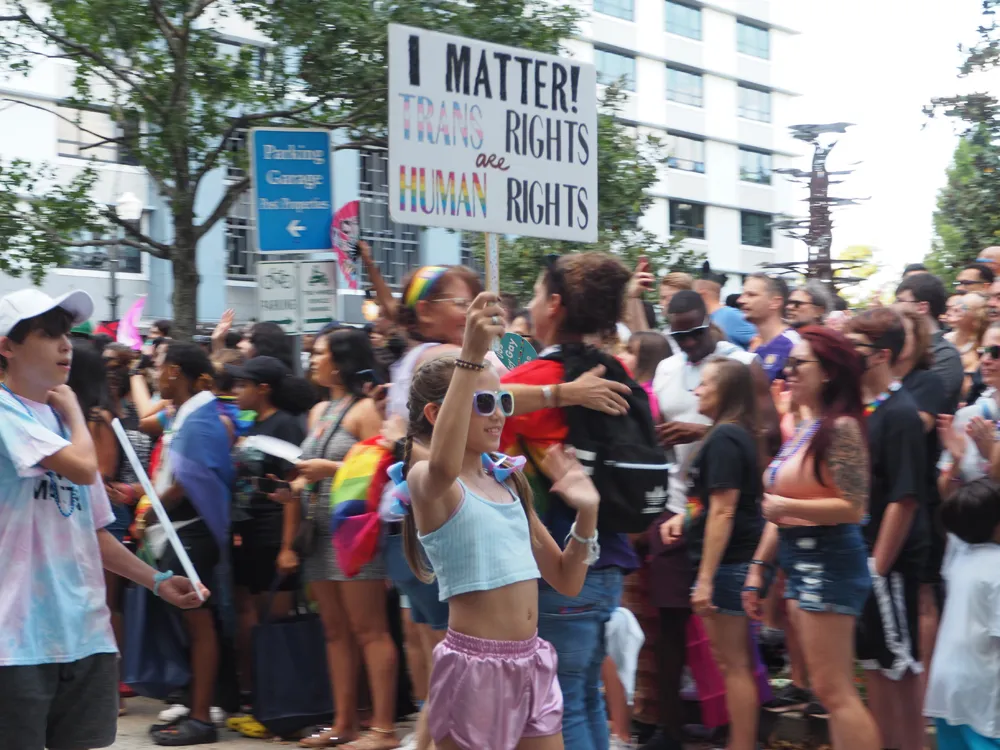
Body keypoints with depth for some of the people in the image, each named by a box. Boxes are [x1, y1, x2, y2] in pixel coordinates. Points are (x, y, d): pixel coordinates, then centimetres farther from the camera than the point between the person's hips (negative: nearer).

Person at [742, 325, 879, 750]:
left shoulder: (841, 428, -13)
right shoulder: (802, 432, 15)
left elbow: (853, 507, -20)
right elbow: (780, 510, 18)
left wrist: (788, 505, -22)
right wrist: (758, 567, 17)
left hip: (829, 560, -10)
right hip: (799, 562, 10)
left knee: (832, 690, -8)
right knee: (833, 690, 11)